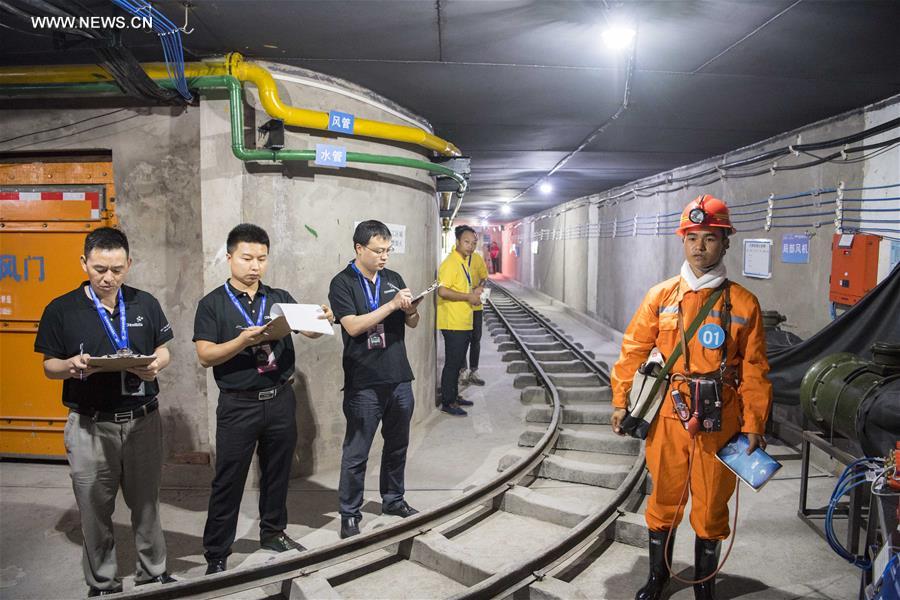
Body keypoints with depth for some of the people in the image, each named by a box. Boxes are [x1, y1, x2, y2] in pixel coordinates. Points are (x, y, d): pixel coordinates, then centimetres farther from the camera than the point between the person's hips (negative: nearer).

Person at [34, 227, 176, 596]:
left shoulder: (145, 304, 2)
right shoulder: (61, 310, -3)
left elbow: (163, 351, 9)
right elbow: (49, 366, 3)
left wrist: (156, 365, -14)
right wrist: (72, 366, -20)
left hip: (143, 421, 1)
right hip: (90, 426, -1)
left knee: (147, 504, 13)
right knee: (95, 510, 11)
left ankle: (153, 573, 31)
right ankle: (102, 585, 29)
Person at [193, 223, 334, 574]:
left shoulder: (280, 299, 7)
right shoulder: (213, 304, -3)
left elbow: (309, 332, -1)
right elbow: (206, 356, -10)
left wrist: (323, 321, -24)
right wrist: (244, 341, -26)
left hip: (280, 400, 4)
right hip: (238, 404, -3)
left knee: (277, 472, 17)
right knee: (228, 481, 5)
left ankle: (273, 532, 37)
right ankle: (216, 555, 18)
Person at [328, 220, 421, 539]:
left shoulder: (394, 279, 9)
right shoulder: (342, 283, -7)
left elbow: (412, 323, 12)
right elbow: (353, 326, -18)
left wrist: (411, 309, -10)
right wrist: (391, 305, -21)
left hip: (399, 378, 6)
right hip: (364, 384, -5)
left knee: (397, 445, 17)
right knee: (356, 453, 4)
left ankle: (393, 499, 35)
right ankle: (350, 513, 18)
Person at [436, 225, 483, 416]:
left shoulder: (463, 261, 15)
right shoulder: (451, 262, -16)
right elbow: (443, 291, -26)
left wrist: (474, 292, 8)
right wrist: (469, 296, -20)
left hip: (464, 322, 10)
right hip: (453, 323, -9)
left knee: (458, 362, 18)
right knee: (452, 363, -2)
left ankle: (454, 396, 29)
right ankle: (447, 403, 8)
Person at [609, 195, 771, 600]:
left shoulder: (744, 303, -2)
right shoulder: (661, 296, 0)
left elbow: (754, 370, -1)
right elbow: (633, 351, 3)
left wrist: (754, 424, -4)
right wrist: (621, 402, 0)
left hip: (719, 422, -1)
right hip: (666, 418, 1)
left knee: (711, 506, 12)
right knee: (664, 501, 14)